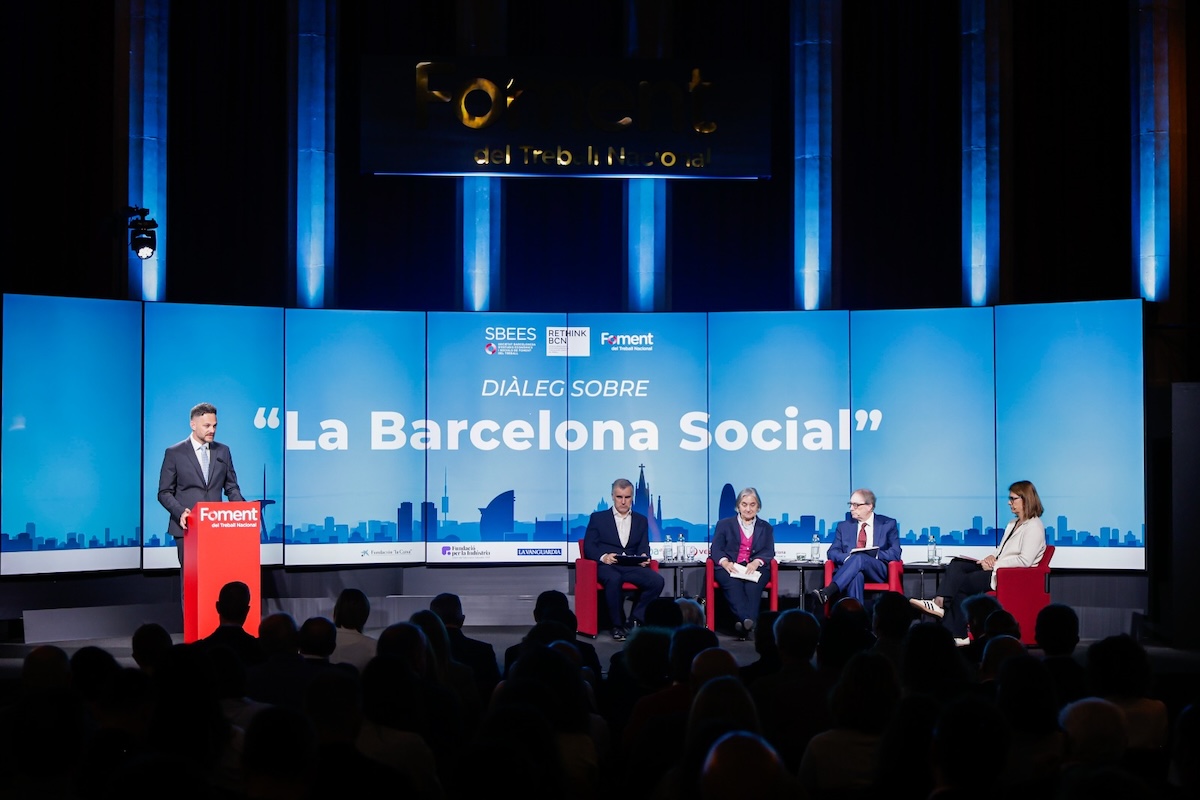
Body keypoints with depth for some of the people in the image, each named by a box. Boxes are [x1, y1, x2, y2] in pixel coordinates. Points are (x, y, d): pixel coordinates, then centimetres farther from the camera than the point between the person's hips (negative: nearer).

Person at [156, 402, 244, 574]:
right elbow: (164, 492, 1)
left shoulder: (223, 451, 10)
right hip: (187, 526, -2)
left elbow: (231, 487, 15)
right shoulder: (174, 453, 1)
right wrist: (180, 512, -17)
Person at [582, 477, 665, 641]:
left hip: (632, 566, 3)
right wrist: (603, 557, -18)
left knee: (657, 580, -27)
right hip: (607, 566, -3)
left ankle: (635, 620, -14)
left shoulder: (641, 520, 21)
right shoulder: (598, 518, 12)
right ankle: (617, 625, -22)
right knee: (614, 580, -39)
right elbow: (588, 547, 4)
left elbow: (643, 547, 13)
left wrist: (643, 557, -12)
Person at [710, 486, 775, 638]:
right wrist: (725, 562, -17)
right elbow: (716, 549, 7)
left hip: (754, 569, 1)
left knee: (753, 585, -37)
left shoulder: (766, 527, 24)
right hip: (729, 568, -1)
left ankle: (747, 622, -55)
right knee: (733, 584, -37)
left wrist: (756, 562, -15)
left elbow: (769, 551, 9)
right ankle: (748, 622, -57)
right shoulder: (724, 524, 20)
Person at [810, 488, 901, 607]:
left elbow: (895, 553, 3)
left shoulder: (888, 524, 12)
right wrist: (847, 557, -13)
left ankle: (827, 593, -53)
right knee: (856, 575, -39)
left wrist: (875, 554, -15)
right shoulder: (844, 526, 19)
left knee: (859, 558, -37)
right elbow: (832, 552, 10)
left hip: (878, 572, -2)